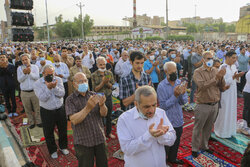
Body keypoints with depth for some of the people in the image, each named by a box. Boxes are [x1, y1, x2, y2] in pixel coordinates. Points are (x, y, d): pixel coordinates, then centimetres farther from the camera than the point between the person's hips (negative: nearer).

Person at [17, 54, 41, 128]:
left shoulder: (35, 67, 0)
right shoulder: (19, 68, 2)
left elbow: (37, 77, -12)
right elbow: (19, 80, -6)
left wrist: (30, 72, -27)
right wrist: (24, 73, -22)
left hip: (34, 91, -1)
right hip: (24, 92, 1)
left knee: (37, 108, 7)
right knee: (27, 109, 11)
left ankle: (38, 121, 23)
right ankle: (31, 122, 27)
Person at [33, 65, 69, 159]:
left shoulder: (58, 80, -3)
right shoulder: (37, 84, -10)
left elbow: (62, 94, -12)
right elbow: (42, 98, -20)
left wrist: (54, 87, -28)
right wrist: (48, 87, -30)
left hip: (60, 109, 3)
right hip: (47, 112, -2)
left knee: (63, 130, 17)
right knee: (48, 133, 11)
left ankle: (63, 147, 41)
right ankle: (53, 150, 34)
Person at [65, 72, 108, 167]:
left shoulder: (94, 95, 5)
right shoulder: (70, 100, -6)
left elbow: (104, 114, -3)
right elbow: (74, 120, -19)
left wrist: (102, 105, -26)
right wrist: (88, 108, -33)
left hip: (99, 138, 3)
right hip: (83, 141, -3)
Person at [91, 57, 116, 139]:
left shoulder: (109, 73, 0)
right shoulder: (94, 75, -8)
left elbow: (111, 86, -2)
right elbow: (95, 89, -11)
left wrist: (107, 82, -22)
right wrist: (103, 82, -24)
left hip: (108, 97, 3)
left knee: (109, 116, 14)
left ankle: (109, 132, 33)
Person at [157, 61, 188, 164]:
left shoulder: (180, 83, -3)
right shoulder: (161, 86, -17)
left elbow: (184, 102, -6)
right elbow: (163, 106, -20)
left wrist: (182, 93, -26)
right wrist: (175, 96, -28)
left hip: (179, 120, 5)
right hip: (167, 121, -5)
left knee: (176, 142, 24)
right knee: (166, 144, 11)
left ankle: (172, 158, 48)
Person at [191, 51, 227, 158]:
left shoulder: (215, 70, 6)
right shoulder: (198, 72, -10)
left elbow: (222, 87, 3)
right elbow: (202, 86, -24)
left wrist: (221, 77, -14)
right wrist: (216, 78, -27)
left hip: (215, 104, 6)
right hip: (203, 105, -5)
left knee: (209, 128, 19)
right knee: (198, 128, 7)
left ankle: (204, 146, 37)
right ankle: (195, 148, 23)